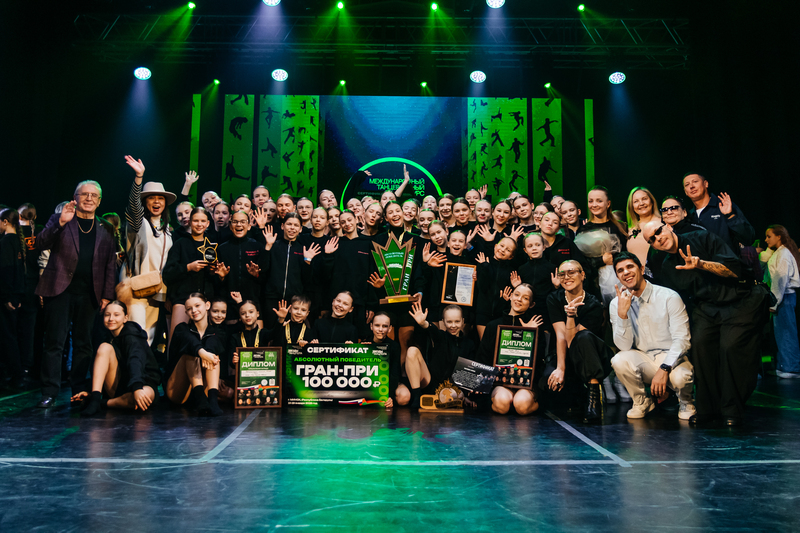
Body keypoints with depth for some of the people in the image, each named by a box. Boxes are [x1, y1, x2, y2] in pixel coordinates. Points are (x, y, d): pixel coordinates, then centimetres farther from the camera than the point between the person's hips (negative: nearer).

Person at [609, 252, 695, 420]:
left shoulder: (669, 297, -11)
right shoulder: (616, 304, -3)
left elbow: (681, 339, -15)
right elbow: (624, 346, -10)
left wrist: (663, 369, -27)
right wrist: (622, 313, -24)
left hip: (671, 357, -2)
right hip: (642, 360, 2)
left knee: (681, 376, -34)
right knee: (619, 360, -29)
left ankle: (686, 402, 6)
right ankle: (642, 402, 2)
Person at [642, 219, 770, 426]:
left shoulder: (703, 239, -8)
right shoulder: (667, 268, 7)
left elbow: (735, 270, -16)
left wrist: (702, 264, -29)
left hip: (742, 302, -4)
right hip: (707, 307, 4)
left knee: (730, 346, -23)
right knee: (699, 344, -20)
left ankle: (732, 411, -7)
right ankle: (708, 409, -6)